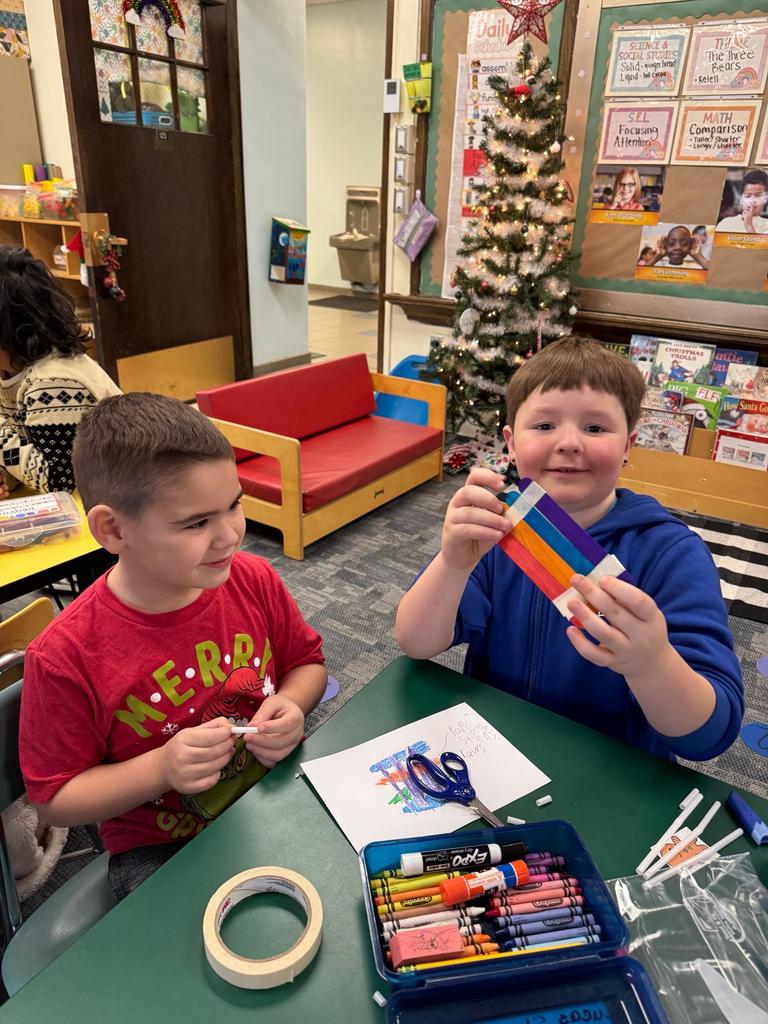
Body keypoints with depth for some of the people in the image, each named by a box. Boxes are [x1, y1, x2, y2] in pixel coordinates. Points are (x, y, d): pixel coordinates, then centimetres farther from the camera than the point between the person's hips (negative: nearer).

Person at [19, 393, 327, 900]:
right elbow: (55, 798, -9)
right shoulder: (65, 658, -21)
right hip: (159, 848, -3)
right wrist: (162, 768, -25)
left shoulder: (255, 580, -12)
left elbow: (308, 663, 6)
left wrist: (291, 707, -17)